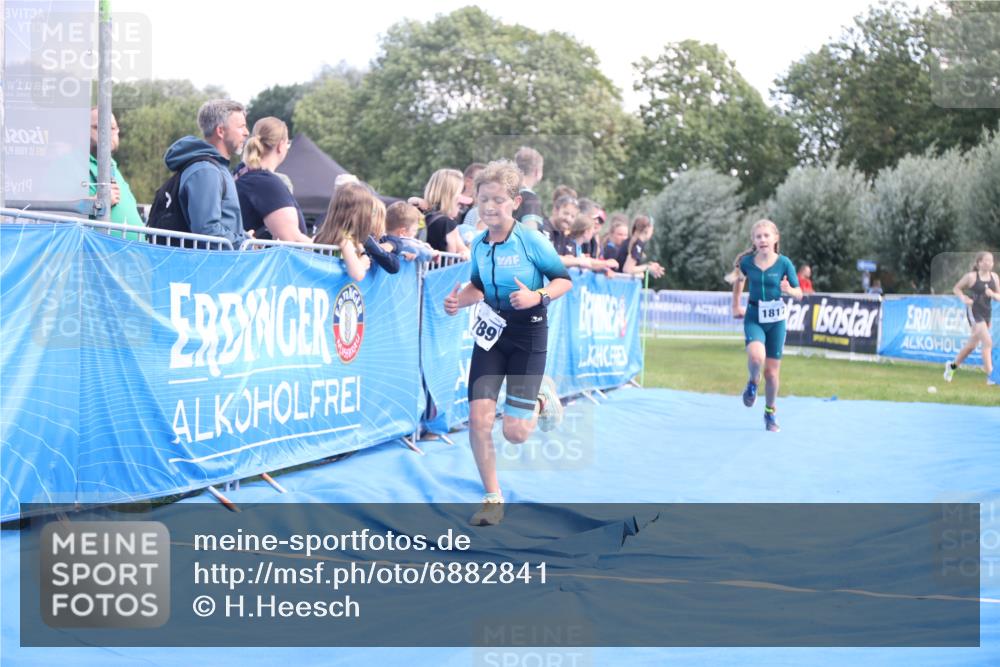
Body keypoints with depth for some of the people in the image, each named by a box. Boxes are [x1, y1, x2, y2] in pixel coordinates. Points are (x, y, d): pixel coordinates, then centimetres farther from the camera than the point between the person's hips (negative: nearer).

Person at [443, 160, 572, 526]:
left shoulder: (531, 241, -14)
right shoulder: (479, 245, 1)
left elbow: (564, 280, -6)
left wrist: (538, 296, -24)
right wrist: (459, 300, -2)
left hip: (529, 335, -4)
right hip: (490, 331, 4)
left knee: (515, 432, -5)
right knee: (478, 418, -8)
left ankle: (541, 400, 31)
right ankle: (493, 498, 9)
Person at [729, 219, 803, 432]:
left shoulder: (784, 263, -10)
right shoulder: (747, 261, -6)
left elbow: (799, 294, -4)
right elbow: (739, 281, 16)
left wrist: (789, 290, -25)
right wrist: (736, 306, 17)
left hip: (776, 320, 0)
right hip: (753, 318, 0)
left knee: (772, 372, 5)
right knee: (756, 356, -30)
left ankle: (771, 413, 28)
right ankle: (752, 383, 3)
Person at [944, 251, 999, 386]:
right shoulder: (971, 276, -9)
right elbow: (956, 288, 2)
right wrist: (963, 298, -15)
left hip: (987, 313, 6)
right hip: (974, 312, -6)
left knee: (973, 343, 17)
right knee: (987, 342, -17)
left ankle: (953, 365, 38)